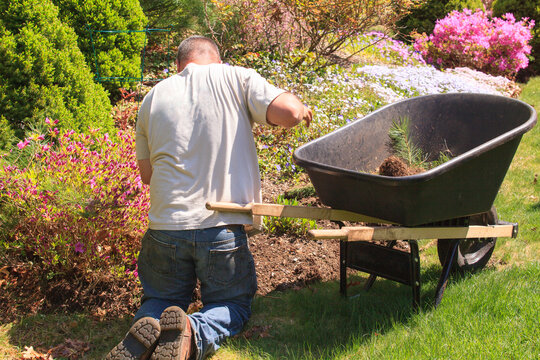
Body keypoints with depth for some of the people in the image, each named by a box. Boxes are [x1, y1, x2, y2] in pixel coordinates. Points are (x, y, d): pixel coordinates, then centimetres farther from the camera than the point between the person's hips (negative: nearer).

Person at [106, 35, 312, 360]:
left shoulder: (153, 98, 10)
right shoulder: (236, 78, 1)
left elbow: (147, 173, 16)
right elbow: (287, 113, -11)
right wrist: (300, 108, 12)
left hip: (165, 227, 3)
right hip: (222, 228, -2)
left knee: (160, 300, 26)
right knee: (233, 304, 20)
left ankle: (146, 328, -10)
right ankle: (195, 333, -14)